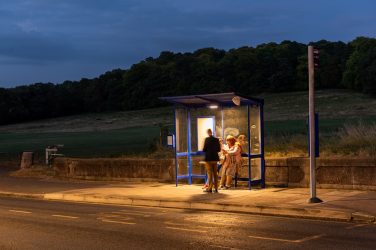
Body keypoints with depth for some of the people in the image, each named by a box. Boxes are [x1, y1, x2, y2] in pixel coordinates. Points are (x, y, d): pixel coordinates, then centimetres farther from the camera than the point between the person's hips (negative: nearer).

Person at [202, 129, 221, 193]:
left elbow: (204, 149, -12)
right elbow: (219, 149, 5)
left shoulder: (207, 139, -12)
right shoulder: (216, 139, 2)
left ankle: (209, 188, -1)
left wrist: (204, 150, 10)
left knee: (210, 173, 0)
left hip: (208, 158, -4)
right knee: (215, 173, 10)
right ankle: (216, 188, 12)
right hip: (215, 158, 4)